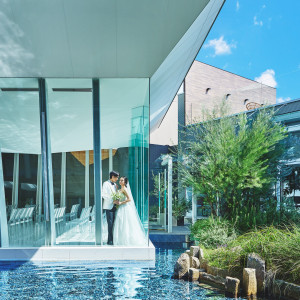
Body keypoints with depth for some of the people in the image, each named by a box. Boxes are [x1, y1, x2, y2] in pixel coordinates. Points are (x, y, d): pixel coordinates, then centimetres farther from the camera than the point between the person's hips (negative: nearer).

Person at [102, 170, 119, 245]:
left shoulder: (115, 185, 17)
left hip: (114, 206, 6)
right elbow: (104, 195, -12)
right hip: (108, 206, -6)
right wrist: (112, 200, -17)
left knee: (114, 223, 5)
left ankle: (112, 240, 11)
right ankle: (110, 240, -1)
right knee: (110, 223, -6)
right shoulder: (106, 184, -4)